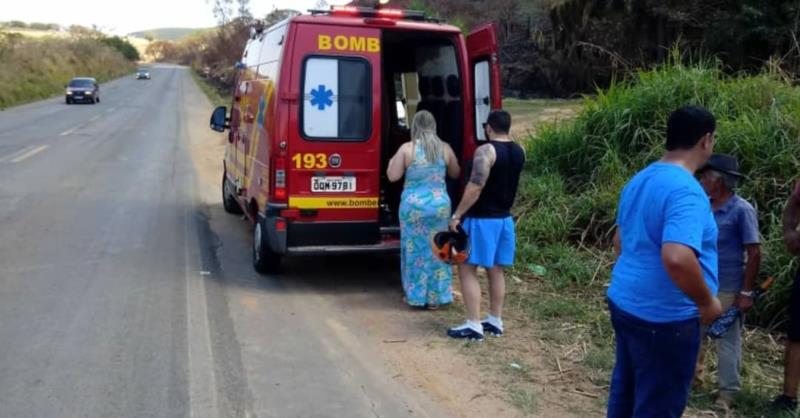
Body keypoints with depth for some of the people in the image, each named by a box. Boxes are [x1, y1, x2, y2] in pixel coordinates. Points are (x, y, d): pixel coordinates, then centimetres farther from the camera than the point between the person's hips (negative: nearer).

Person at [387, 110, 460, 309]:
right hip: (440, 204, 2)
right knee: (436, 250, 10)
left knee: (416, 250, 8)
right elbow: (455, 174, 14)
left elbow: (393, 176, -6)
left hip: (414, 205, -2)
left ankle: (416, 295, 16)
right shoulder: (445, 148, 1)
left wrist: (391, 162, 14)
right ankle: (434, 297, 17)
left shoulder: (407, 148, -7)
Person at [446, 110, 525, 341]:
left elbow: (476, 187, -22)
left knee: (467, 270, -1)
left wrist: (457, 215, -19)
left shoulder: (486, 151, -17)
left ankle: (473, 325, -2)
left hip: (482, 219, -8)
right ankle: (495, 321, 21)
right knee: (496, 270, 15)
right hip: (505, 218, 8)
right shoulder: (519, 152, 7)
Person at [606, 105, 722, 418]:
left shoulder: (639, 180, 7)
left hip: (625, 304, 9)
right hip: (663, 318, -9)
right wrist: (707, 302, -19)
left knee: (625, 392, 20)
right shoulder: (686, 190, -21)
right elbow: (677, 258, -35)